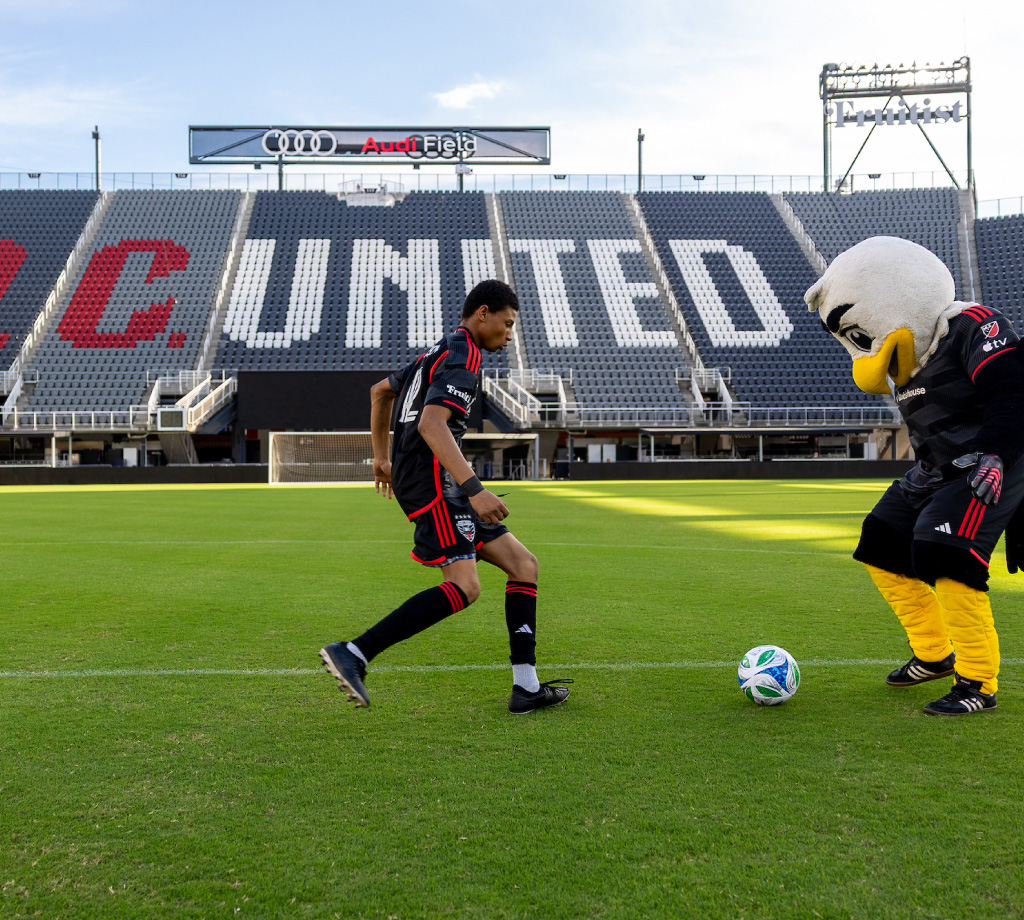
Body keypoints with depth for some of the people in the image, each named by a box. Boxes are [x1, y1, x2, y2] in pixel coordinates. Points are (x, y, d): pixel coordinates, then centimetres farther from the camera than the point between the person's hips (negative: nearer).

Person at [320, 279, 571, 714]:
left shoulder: (441, 352, 23)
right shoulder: (462, 357, -10)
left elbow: (380, 391, 34)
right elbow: (431, 424, -26)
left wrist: (382, 457, 39)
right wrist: (474, 489, -32)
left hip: (443, 485, 11)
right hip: (431, 484, -11)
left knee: (523, 564, 6)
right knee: (464, 586, -22)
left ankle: (526, 688, 3)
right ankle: (352, 654, -21)